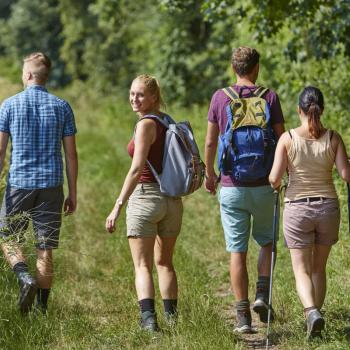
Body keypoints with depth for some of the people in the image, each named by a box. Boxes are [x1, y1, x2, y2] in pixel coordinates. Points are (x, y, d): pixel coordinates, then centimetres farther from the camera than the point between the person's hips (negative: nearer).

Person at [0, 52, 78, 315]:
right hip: (51, 185, 2)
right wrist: (73, 194, 8)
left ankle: (25, 278, -12)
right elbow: (71, 154, 2)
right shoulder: (62, 107, 3)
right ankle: (42, 307, 7)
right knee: (45, 249, 6)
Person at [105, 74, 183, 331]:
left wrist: (118, 206, -21)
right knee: (164, 262, 19)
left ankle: (149, 318, -17)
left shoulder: (146, 124, -13)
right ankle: (171, 317, 19)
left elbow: (137, 168, -20)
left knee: (142, 265, -4)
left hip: (145, 196, -7)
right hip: (172, 199, 7)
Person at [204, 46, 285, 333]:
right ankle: (262, 294, 2)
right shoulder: (269, 97, -4)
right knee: (267, 242, 21)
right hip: (263, 185, 0)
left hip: (231, 186, 0)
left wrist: (210, 175, 17)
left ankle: (243, 316, 2)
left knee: (237, 251, 3)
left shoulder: (220, 98, -1)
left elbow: (210, 142, 3)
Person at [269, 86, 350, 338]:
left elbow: (274, 179, -11)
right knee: (319, 268, 18)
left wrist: (274, 185, 11)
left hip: (297, 208, -2)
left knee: (302, 270, 4)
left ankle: (312, 311, -21)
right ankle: (315, 316, 22)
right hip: (328, 206, 2)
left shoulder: (288, 138, -9)